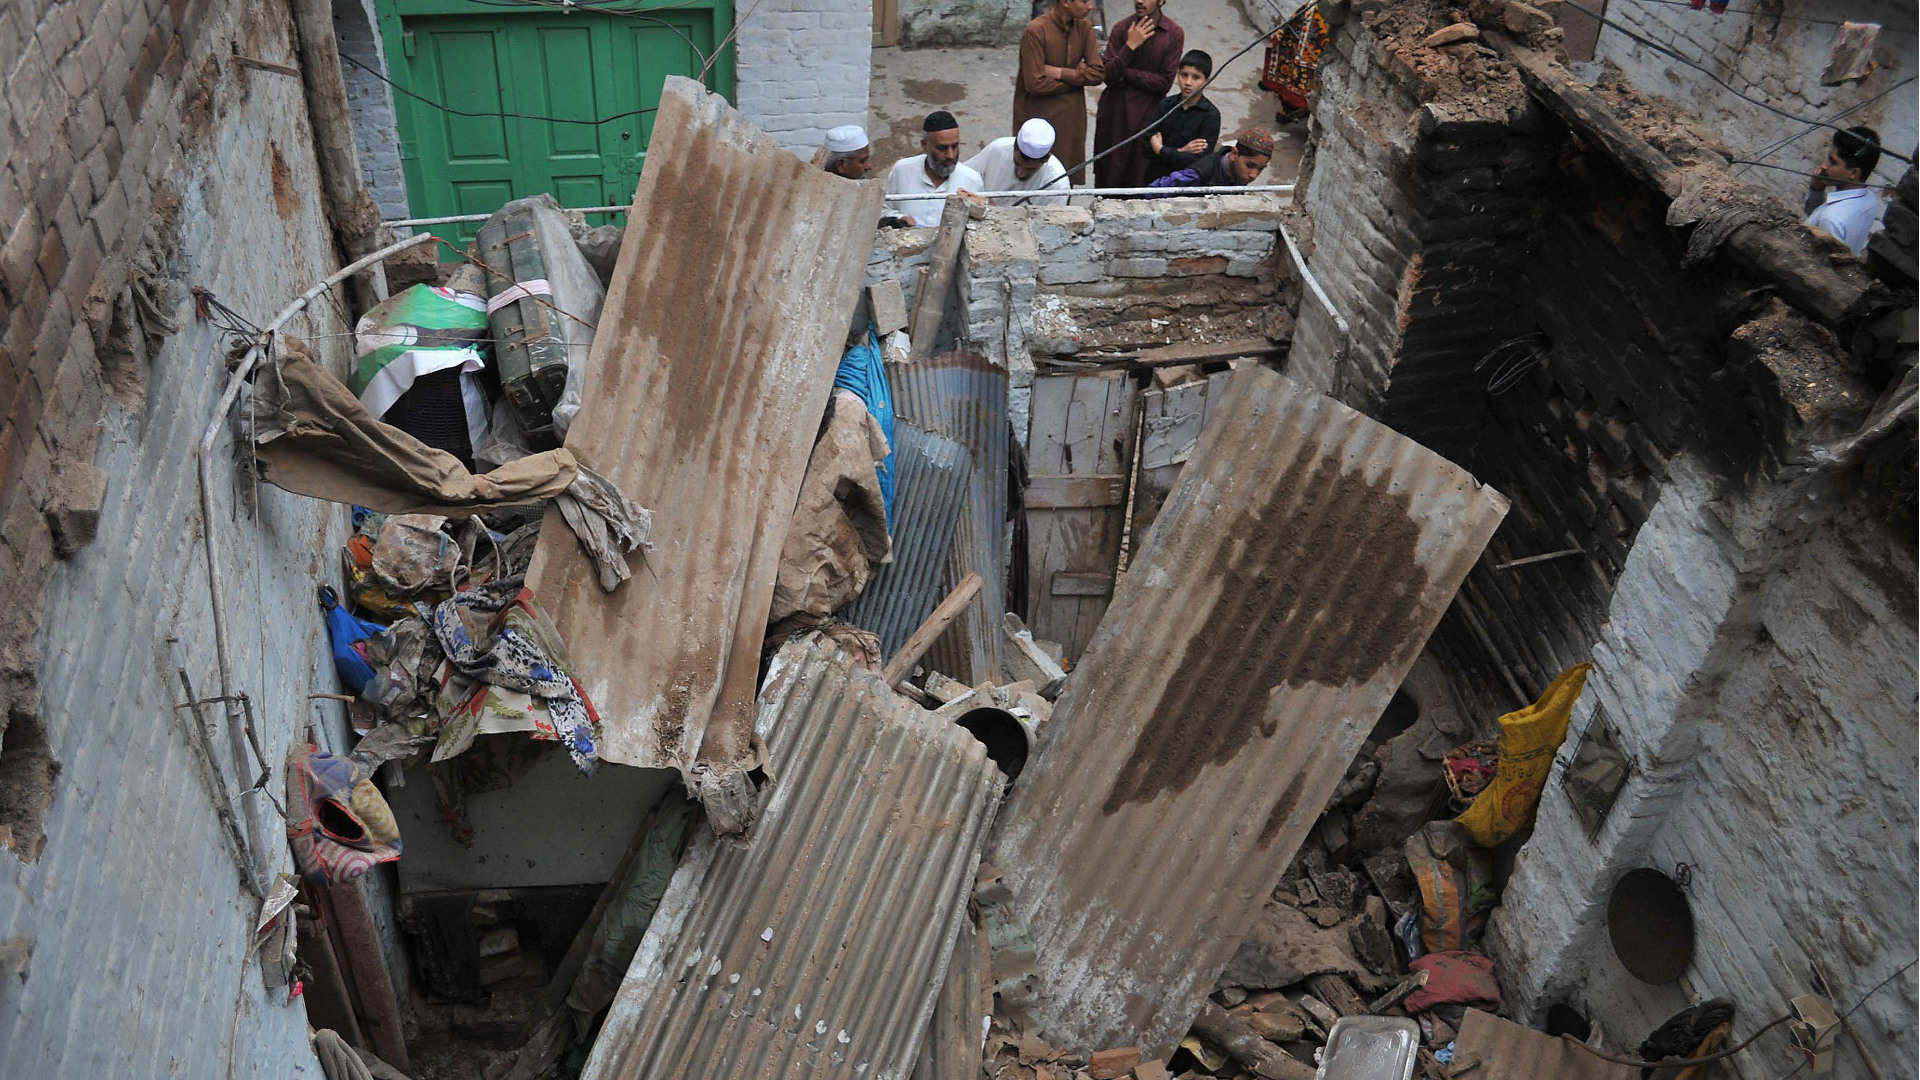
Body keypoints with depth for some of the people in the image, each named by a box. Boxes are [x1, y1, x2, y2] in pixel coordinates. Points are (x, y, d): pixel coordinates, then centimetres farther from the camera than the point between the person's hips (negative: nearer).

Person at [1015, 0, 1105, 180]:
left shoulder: (1084, 27, 1)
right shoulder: (1036, 30, -17)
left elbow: (1098, 73, -2)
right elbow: (1035, 84, -19)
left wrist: (1060, 72, -14)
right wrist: (1077, 76, -7)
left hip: (1072, 116, 5)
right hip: (1039, 115, -5)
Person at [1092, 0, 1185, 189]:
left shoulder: (1174, 34, -5)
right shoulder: (1122, 28, -4)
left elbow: (1164, 83, -9)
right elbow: (1108, 76, -10)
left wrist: (1125, 73, -11)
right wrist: (1130, 45, -20)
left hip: (1148, 113, 0)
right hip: (1115, 111, 1)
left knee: (1139, 177, 2)